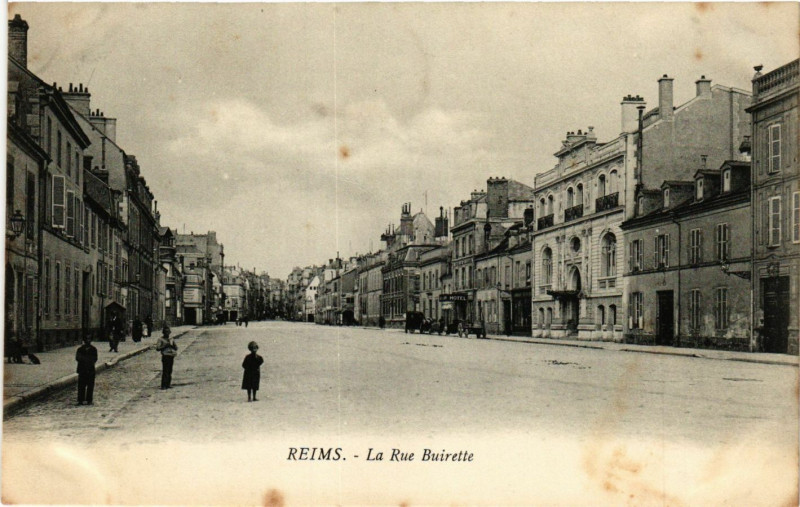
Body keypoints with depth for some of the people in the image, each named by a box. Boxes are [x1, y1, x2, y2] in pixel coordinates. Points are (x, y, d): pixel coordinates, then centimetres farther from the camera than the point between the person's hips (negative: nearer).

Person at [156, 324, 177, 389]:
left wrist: (172, 346, -5)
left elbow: (176, 348, 15)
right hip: (165, 356, -5)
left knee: (170, 371, 6)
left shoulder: (171, 340, 16)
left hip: (171, 356, 5)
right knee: (165, 371, -9)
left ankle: (168, 384, 12)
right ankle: (163, 385, -8)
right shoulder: (161, 339, 2)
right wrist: (165, 346, -14)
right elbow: (157, 348, -7)